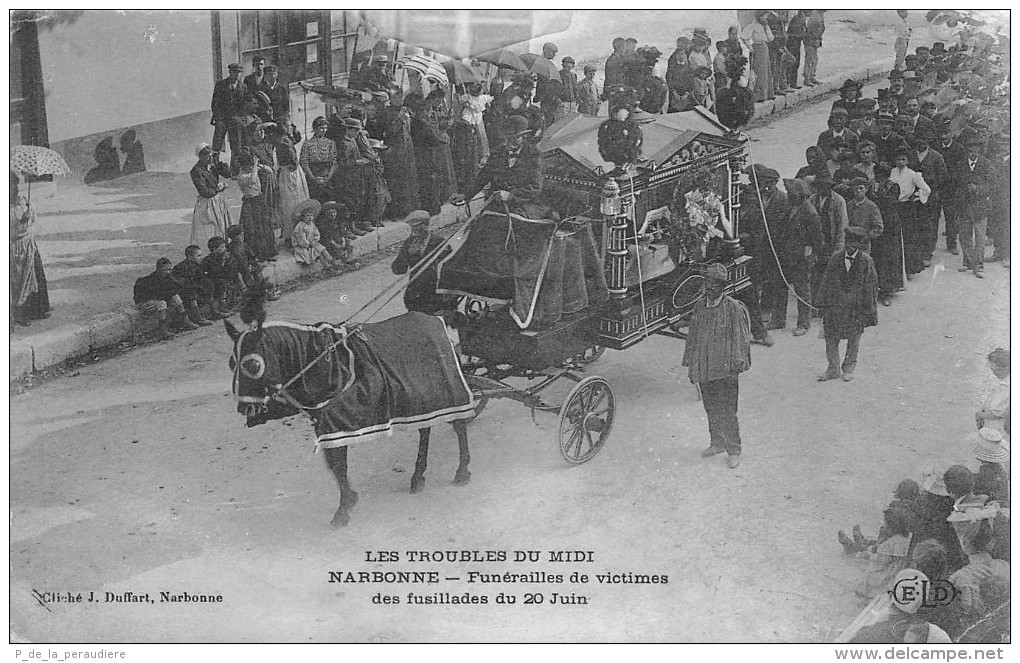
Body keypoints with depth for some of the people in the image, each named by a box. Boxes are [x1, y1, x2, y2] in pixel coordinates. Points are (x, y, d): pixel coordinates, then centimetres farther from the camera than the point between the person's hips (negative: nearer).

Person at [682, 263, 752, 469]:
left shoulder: (733, 308, -9)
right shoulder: (700, 306, 7)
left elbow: (740, 338, -8)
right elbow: (693, 335, 15)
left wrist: (736, 364, -12)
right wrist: (691, 365, 16)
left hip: (725, 369, -5)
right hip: (704, 367, 6)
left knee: (727, 411, -3)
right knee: (710, 408, 15)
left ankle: (734, 450, 8)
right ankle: (717, 442, 31)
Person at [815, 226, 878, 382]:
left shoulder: (866, 261, -7)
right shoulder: (835, 258, 1)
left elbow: (871, 285, -3)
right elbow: (827, 281, 6)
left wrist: (870, 308, -4)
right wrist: (822, 303, 4)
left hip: (856, 306, -2)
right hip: (835, 304, 2)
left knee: (854, 337, 10)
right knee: (830, 337, 4)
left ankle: (849, 368, 25)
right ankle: (833, 368, 15)